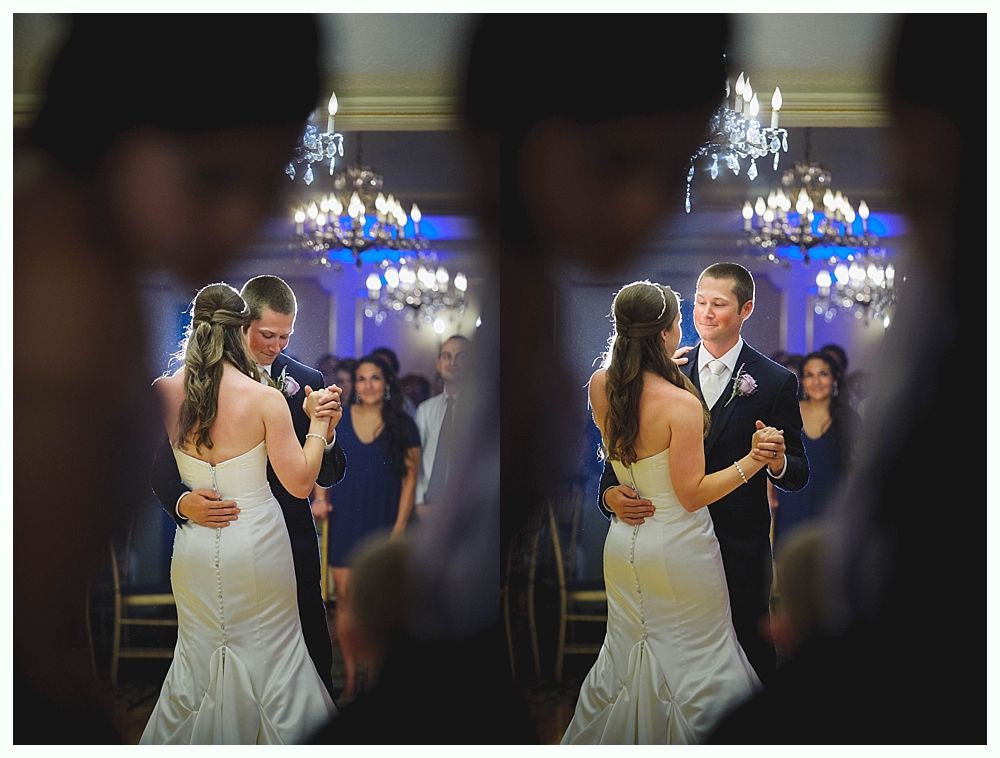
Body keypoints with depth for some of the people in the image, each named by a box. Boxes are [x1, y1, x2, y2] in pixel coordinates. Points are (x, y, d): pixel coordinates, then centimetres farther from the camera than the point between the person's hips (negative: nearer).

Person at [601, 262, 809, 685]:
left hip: (741, 550, -2)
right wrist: (611, 492, -18)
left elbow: (798, 475, -2)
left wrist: (777, 462, -25)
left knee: (750, 649, 8)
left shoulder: (776, 383, -4)